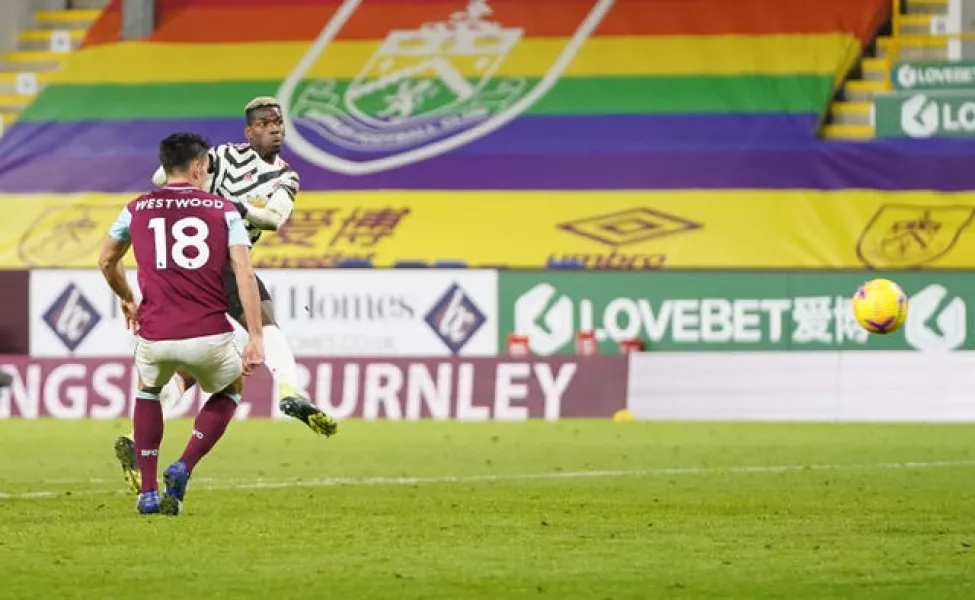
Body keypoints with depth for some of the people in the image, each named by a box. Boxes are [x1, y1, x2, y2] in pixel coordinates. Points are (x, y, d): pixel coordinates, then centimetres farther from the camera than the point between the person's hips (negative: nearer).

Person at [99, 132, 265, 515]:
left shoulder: (137, 210, 11)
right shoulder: (224, 211, 6)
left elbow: (107, 262, 26)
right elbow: (245, 275, -4)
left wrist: (127, 301, 45)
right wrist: (255, 337, -5)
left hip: (155, 336, 1)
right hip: (209, 336, -1)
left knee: (148, 390, 34)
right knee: (230, 391, 30)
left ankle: (148, 492, 24)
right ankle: (184, 468, 10)